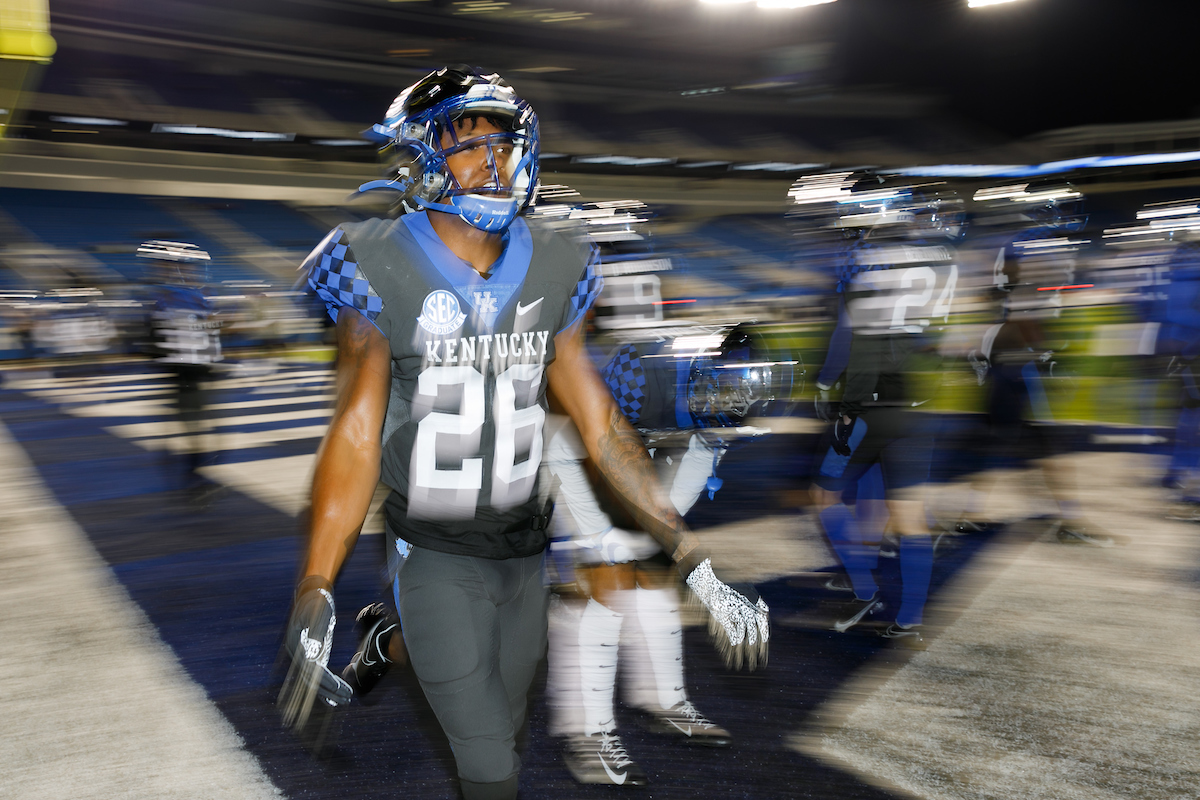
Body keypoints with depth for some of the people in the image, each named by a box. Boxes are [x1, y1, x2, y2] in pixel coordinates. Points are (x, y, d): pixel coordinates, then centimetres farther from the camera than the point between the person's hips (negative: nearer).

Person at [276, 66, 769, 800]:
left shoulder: (554, 271, -1)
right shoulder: (381, 271, -12)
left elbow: (602, 428, 0)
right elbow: (356, 436, -15)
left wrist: (696, 563, -3)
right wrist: (313, 603, -21)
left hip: (525, 551, 5)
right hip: (435, 558, -4)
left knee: (504, 732, 17)